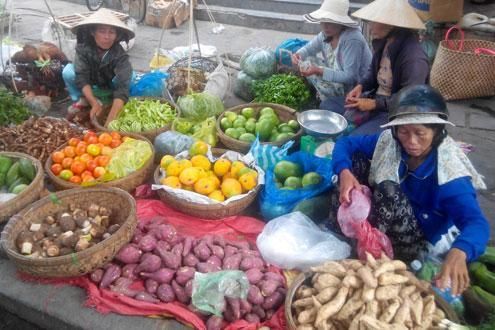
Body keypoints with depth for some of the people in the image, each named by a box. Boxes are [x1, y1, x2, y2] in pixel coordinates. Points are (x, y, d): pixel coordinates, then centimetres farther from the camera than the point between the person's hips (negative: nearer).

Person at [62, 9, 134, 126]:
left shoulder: (120, 55, -31)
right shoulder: (83, 48, -25)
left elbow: (122, 86, -43)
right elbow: (81, 78, -30)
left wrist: (111, 119, -57)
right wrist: (94, 103, -46)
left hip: (109, 90, -1)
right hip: (88, 90, 1)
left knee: (126, 73, -30)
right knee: (68, 71, -26)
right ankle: (82, 100, -2)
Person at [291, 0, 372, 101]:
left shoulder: (352, 40, -30)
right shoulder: (327, 34, -6)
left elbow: (350, 77, -31)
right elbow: (308, 48, 8)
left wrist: (318, 71, -36)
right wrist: (298, 55, -17)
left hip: (356, 88, -8)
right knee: (307, 62, 0)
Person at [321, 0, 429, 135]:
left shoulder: (415, 58, -27)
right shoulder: (383, 42, -1)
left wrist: (374, 104, -22)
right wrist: (360, 86, -3)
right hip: (374, 98, 9)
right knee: (326, 105, 4)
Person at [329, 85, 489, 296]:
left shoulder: (449, 173, -28)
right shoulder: (390, 141, -14)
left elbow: (477, 223, -39)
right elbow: (345, 143, -9)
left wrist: (458, 252, -62)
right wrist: (344, 173, -32)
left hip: (418, 243, -5)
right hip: (381, 227, 5)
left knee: (389, 191, -33)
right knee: (356, 158, -11)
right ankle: (336, 236, -7)